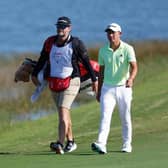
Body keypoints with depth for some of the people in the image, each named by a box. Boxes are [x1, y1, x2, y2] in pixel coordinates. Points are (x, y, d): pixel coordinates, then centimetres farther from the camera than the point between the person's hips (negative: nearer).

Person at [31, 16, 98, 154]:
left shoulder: (76, 43, -7)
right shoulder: (50, 42, 5)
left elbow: (86, 61, 0)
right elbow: (42, 59, 20)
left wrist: (94, 79, 3)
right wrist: (34, 74, 26)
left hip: (71, 82, -5)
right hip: (54, 83, 5)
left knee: (63, 111, -19)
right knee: (64, 113, 14)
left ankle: (60, 144, -29)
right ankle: (70, 142, 26)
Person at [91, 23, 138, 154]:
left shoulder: (128, 49, -8)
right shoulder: (103, 50, 3)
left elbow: (134, 67, -20)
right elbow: (101, 71, 12)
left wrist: (131, 79, -41)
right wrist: (99, 91, 13)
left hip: (123, 88, -2)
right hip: (107, 88, 2)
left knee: (125, 118, 8)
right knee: (105, 116, -13)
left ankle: (127, 144, 23)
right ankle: (101, 144, -24)